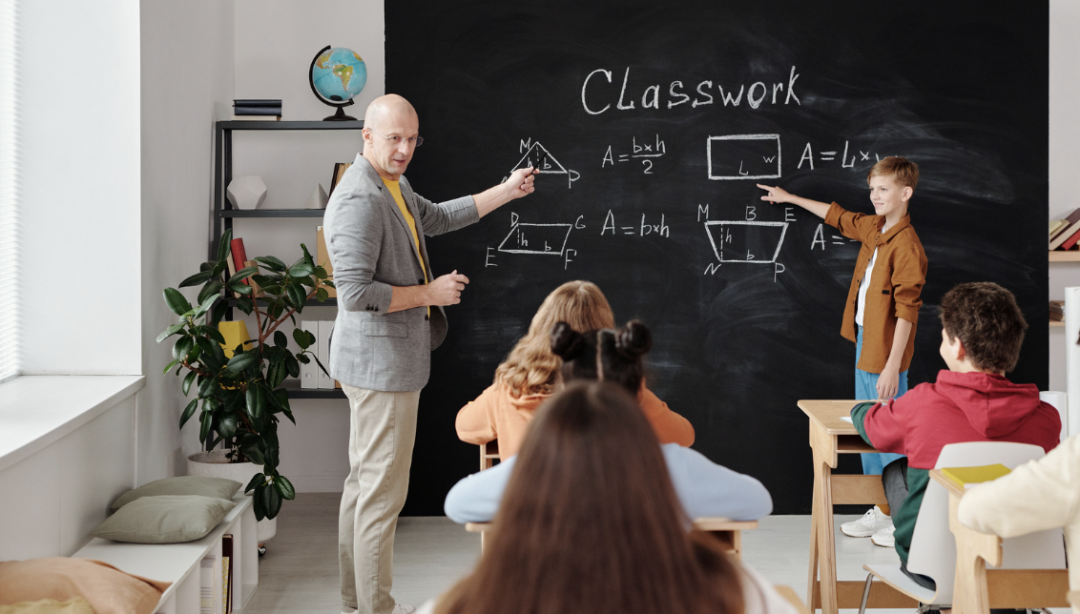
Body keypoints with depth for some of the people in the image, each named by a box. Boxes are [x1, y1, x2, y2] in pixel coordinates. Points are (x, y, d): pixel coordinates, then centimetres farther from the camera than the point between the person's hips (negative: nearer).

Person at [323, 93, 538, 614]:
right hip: (380, 361, -11)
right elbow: (356, 292, -26)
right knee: (383, 489, -5)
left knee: (365, 480, 16)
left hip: (386, 360, 11)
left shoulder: (394, 188, 13)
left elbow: (437, 218, 31)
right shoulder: (359, 200, -21)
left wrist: (507, 191, 29)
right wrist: (429, 292, -17)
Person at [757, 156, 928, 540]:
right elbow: (837, 216, 29)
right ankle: (881, 509, 24)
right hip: (864, 342, 10)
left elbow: (906, 311, -21)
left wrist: (892, 366, -23)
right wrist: (791, 198, 36)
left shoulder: (907, 246, -19)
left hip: (886, 351, -10)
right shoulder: (871, 228, 8)